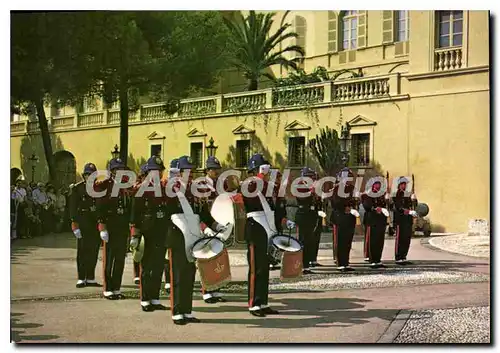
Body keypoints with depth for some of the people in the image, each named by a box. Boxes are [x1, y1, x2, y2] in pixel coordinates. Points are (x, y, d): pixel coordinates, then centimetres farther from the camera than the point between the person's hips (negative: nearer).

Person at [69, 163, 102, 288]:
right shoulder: (77, 188, 0)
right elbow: (73, 207, -5)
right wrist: (75, 224, -13)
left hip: (96, 224, 4)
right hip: (83, 223, -4)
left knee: (93, 252, 7)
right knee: (82, 251, -3)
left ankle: (90, 278, 15)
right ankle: (81, 279, 3)